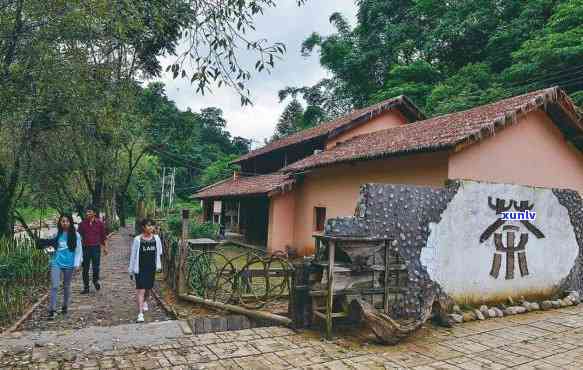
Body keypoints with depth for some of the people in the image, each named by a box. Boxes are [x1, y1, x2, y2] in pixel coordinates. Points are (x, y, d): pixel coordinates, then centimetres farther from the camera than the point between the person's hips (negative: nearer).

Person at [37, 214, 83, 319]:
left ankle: (65, 306, 30)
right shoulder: (57, 234, 1)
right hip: (56, 263, 1)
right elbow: (53, 245, 19)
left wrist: (77, 264, -6)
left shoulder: (75, 235, -5)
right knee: (54, 286, -6)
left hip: (69, 264, -1)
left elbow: (78, 250, -3)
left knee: (66, 286, 13)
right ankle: (52, 310, -2)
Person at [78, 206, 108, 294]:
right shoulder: (82, 223, 0)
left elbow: (103, 236, 6)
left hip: (96, 247, -1)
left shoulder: (100, 223, -2)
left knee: (96, 267, 2)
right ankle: (86, 287, 17)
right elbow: (79, 236, 8)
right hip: (85, 248, 1)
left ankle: (96, 281, 31)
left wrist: (105, 247, 5)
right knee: (85, 268, 6)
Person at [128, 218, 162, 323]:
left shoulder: (156, 238, 1)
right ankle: (140, 314, -9)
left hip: (151, 267, 4)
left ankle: (145, 301, 50)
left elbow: (158, 252, 12)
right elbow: (133, 255, -1)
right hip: (140, 268, -4)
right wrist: (131, 270, 2)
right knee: (140, 290, -10)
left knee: (148, 288, 19)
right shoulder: (137, 240, -8)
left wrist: (158, 266, 9)